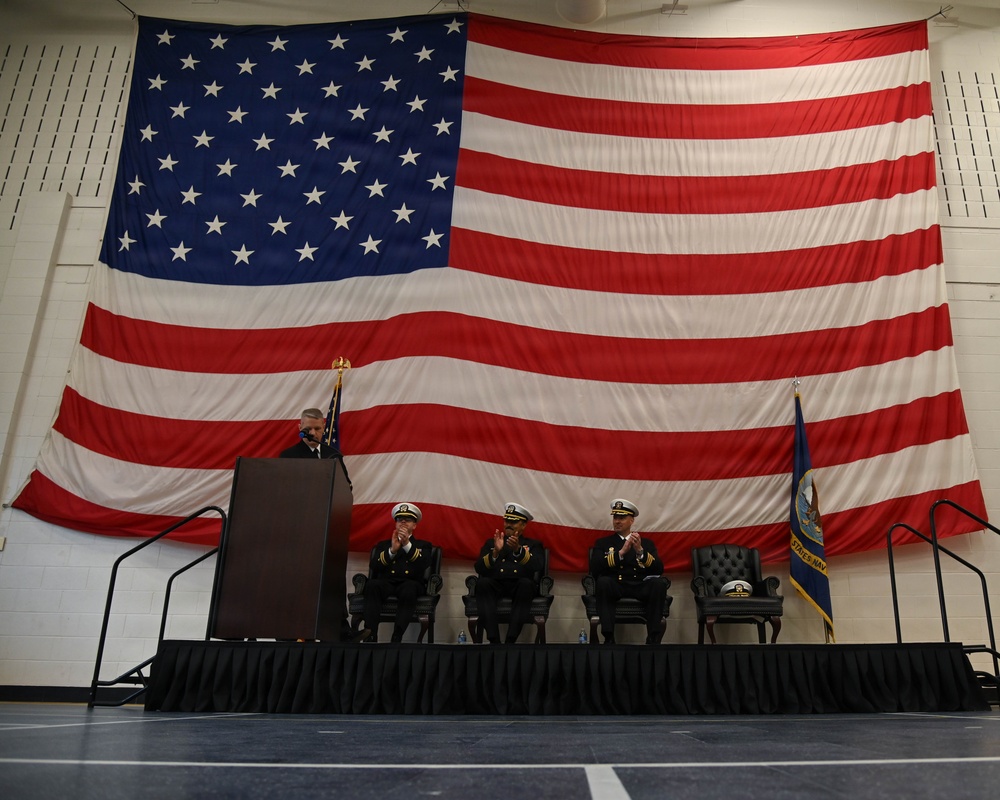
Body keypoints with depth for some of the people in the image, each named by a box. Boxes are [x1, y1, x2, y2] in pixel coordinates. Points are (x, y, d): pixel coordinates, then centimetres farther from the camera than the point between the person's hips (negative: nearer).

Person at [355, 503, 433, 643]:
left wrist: (407, 544, -10)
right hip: (387, 583, 2)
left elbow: (424, 564, -1)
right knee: (372, 584, -34)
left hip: (410, 584, -2)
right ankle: (370, 634, -44)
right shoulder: (384, 544, 26)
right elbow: (374, 566, 7)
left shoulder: (423, 545, 22)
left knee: (409, 590, -39)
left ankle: (397, 638, -46)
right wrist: (392, 550, -7)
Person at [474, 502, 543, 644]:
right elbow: (479, 568, 7)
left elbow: (537, 567, -2)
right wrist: (495, 552, -11)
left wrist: (518, 549, -19)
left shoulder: (533, 545, 20)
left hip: (519, 586, -1)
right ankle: (493, 640, -39)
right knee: (483, 582, -33)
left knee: (526, 583, -36)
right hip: (495, 585, 1)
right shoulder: (491, 542, 23)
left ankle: (511, 640, -39)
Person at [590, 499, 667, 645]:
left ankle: (652, 638, -27)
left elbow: (659, 569, 5)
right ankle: (609, 638, -32)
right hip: (614, 586, -1)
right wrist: (621, 552, -12)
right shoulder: (603, 542, 17)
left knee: (657, 583, -31)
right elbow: (595, 568, -2)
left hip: (640, 586, 1)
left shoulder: (647, 543, 21)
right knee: (603, 581, -34)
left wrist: (640, 550, -11)